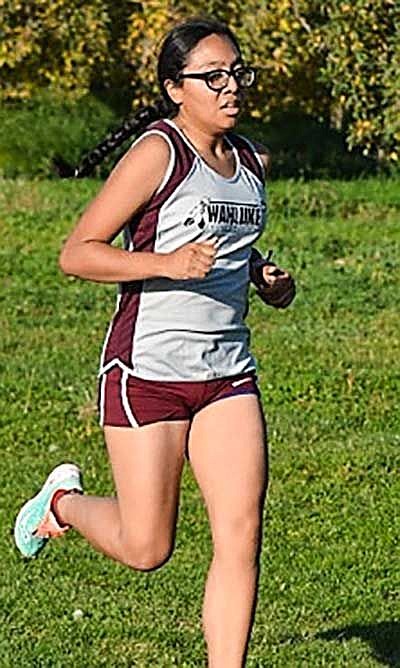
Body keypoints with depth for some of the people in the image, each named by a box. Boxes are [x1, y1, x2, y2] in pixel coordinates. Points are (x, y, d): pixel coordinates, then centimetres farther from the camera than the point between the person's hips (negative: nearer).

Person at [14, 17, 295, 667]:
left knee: (242, 537, -6)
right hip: (147, 369, -6)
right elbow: (76, 254, -13)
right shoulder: (158, 153, -11)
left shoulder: (252, 161, 10)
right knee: (146, 549, 2)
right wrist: (169, 263, -25)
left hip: (227, 371, 6)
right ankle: (65, 502, 33)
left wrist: (265, 277, 10)